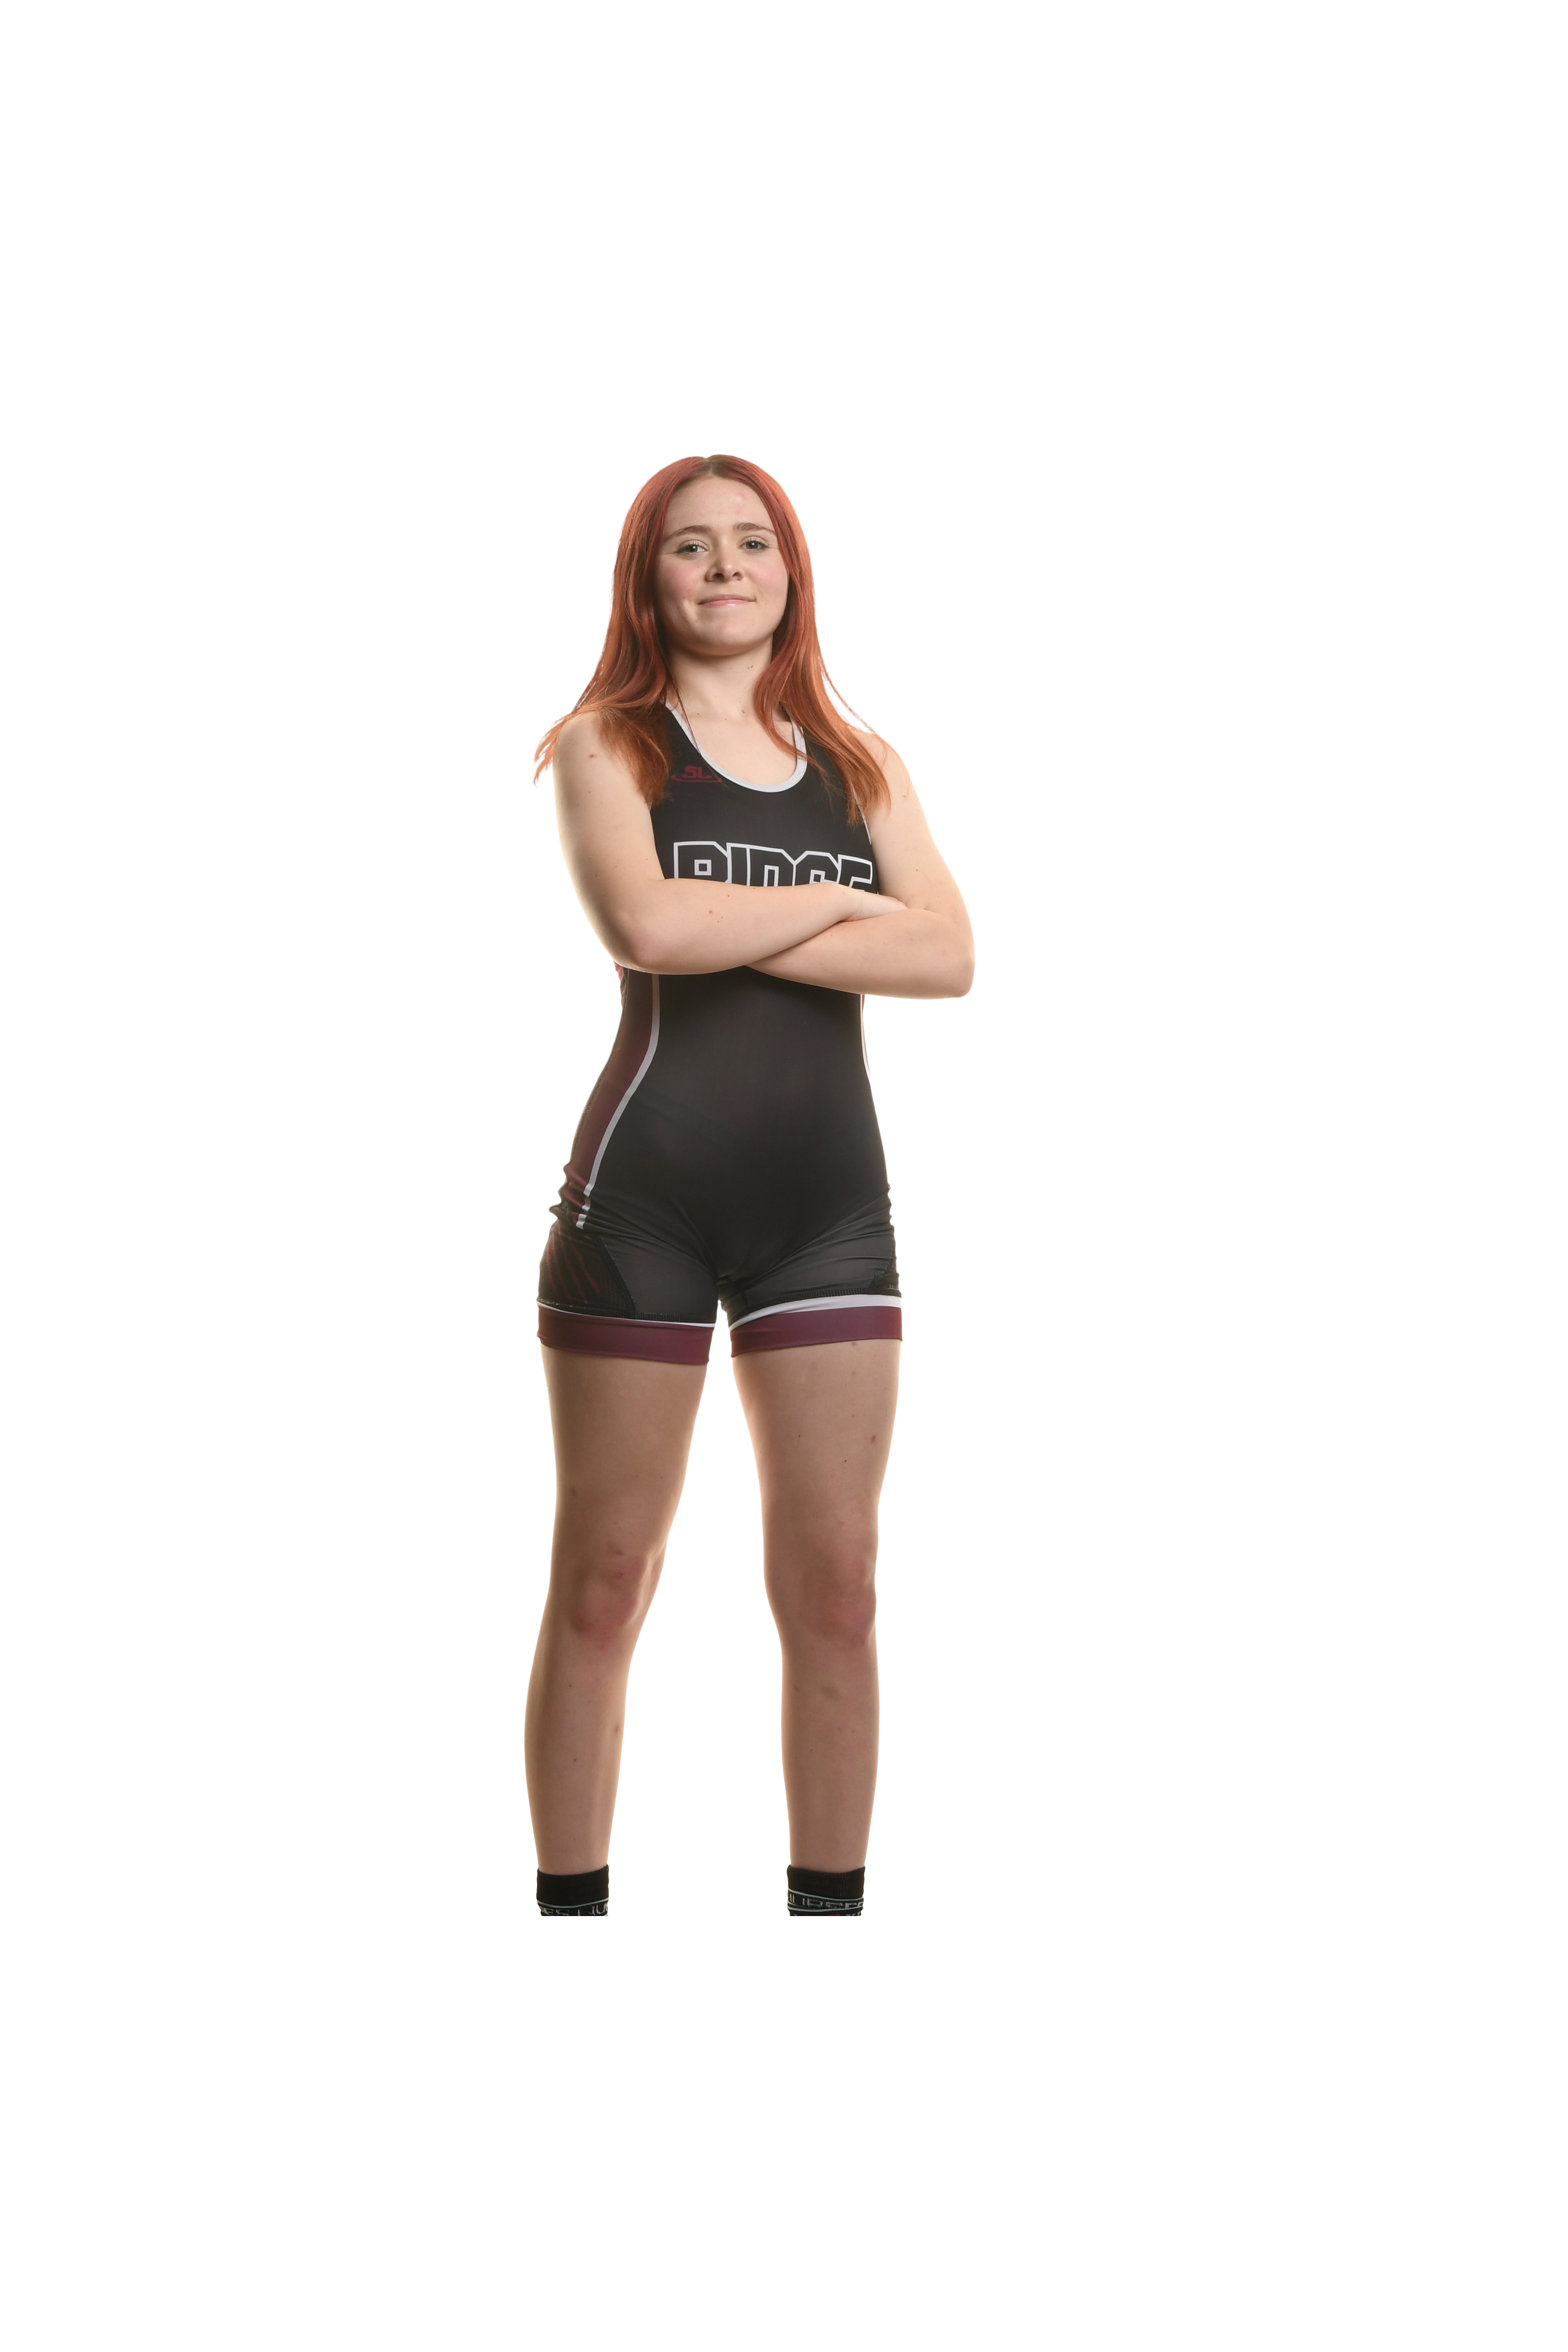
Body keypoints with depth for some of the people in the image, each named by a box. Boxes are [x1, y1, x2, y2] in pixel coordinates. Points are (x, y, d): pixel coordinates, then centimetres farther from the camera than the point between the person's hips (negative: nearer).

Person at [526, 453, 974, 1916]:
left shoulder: (858, 764, 14)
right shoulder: (606, 742, 4)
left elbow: (949, 957, -2)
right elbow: (644, 926, -16)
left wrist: (732, 934, -11)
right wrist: (835, 901, -5)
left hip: (828, 1202, 4)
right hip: (647, 1191, -3)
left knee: (835, 1588, 3)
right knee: (603, 1584, 0)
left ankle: (829, 1903, 10)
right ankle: (570, 1903, 7)